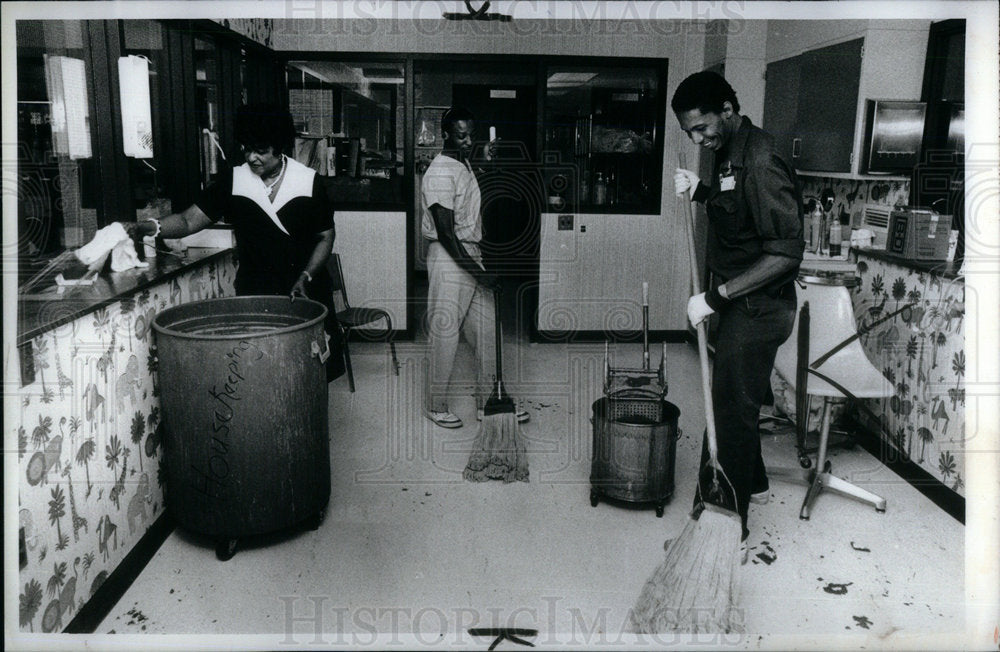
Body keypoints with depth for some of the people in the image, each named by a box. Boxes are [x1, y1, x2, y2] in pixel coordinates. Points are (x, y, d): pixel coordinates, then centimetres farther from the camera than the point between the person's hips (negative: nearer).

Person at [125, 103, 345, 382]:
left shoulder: (309, 181, -4)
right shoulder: (232, 181, -1)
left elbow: (325, 236, 2)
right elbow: (189, 220, -3)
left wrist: (306, 276, -11)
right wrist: (147, 227, -21)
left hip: (306, 290, -1)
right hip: (253, 293, 1)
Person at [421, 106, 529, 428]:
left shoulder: (464, 164, 12)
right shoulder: (440, 173, -17)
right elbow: (446, 232, -21)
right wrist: (479, 274, -22)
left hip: (472, 255, 9)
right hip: (449, 260, -9)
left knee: (487, 330, 11)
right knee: (446, 334, 1)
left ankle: (488, 401, 21)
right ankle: (436, 405, 17)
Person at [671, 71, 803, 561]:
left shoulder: (759, 162, -23)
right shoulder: (727, 153, 7)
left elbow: (785, 254, -27)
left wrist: (716, 297, -27)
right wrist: (701, 191, 4)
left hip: (758, 308, -10)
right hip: (739, 302, 10)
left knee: (731, 410, -4)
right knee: (731, 399, 22)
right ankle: (752, 484, 43)